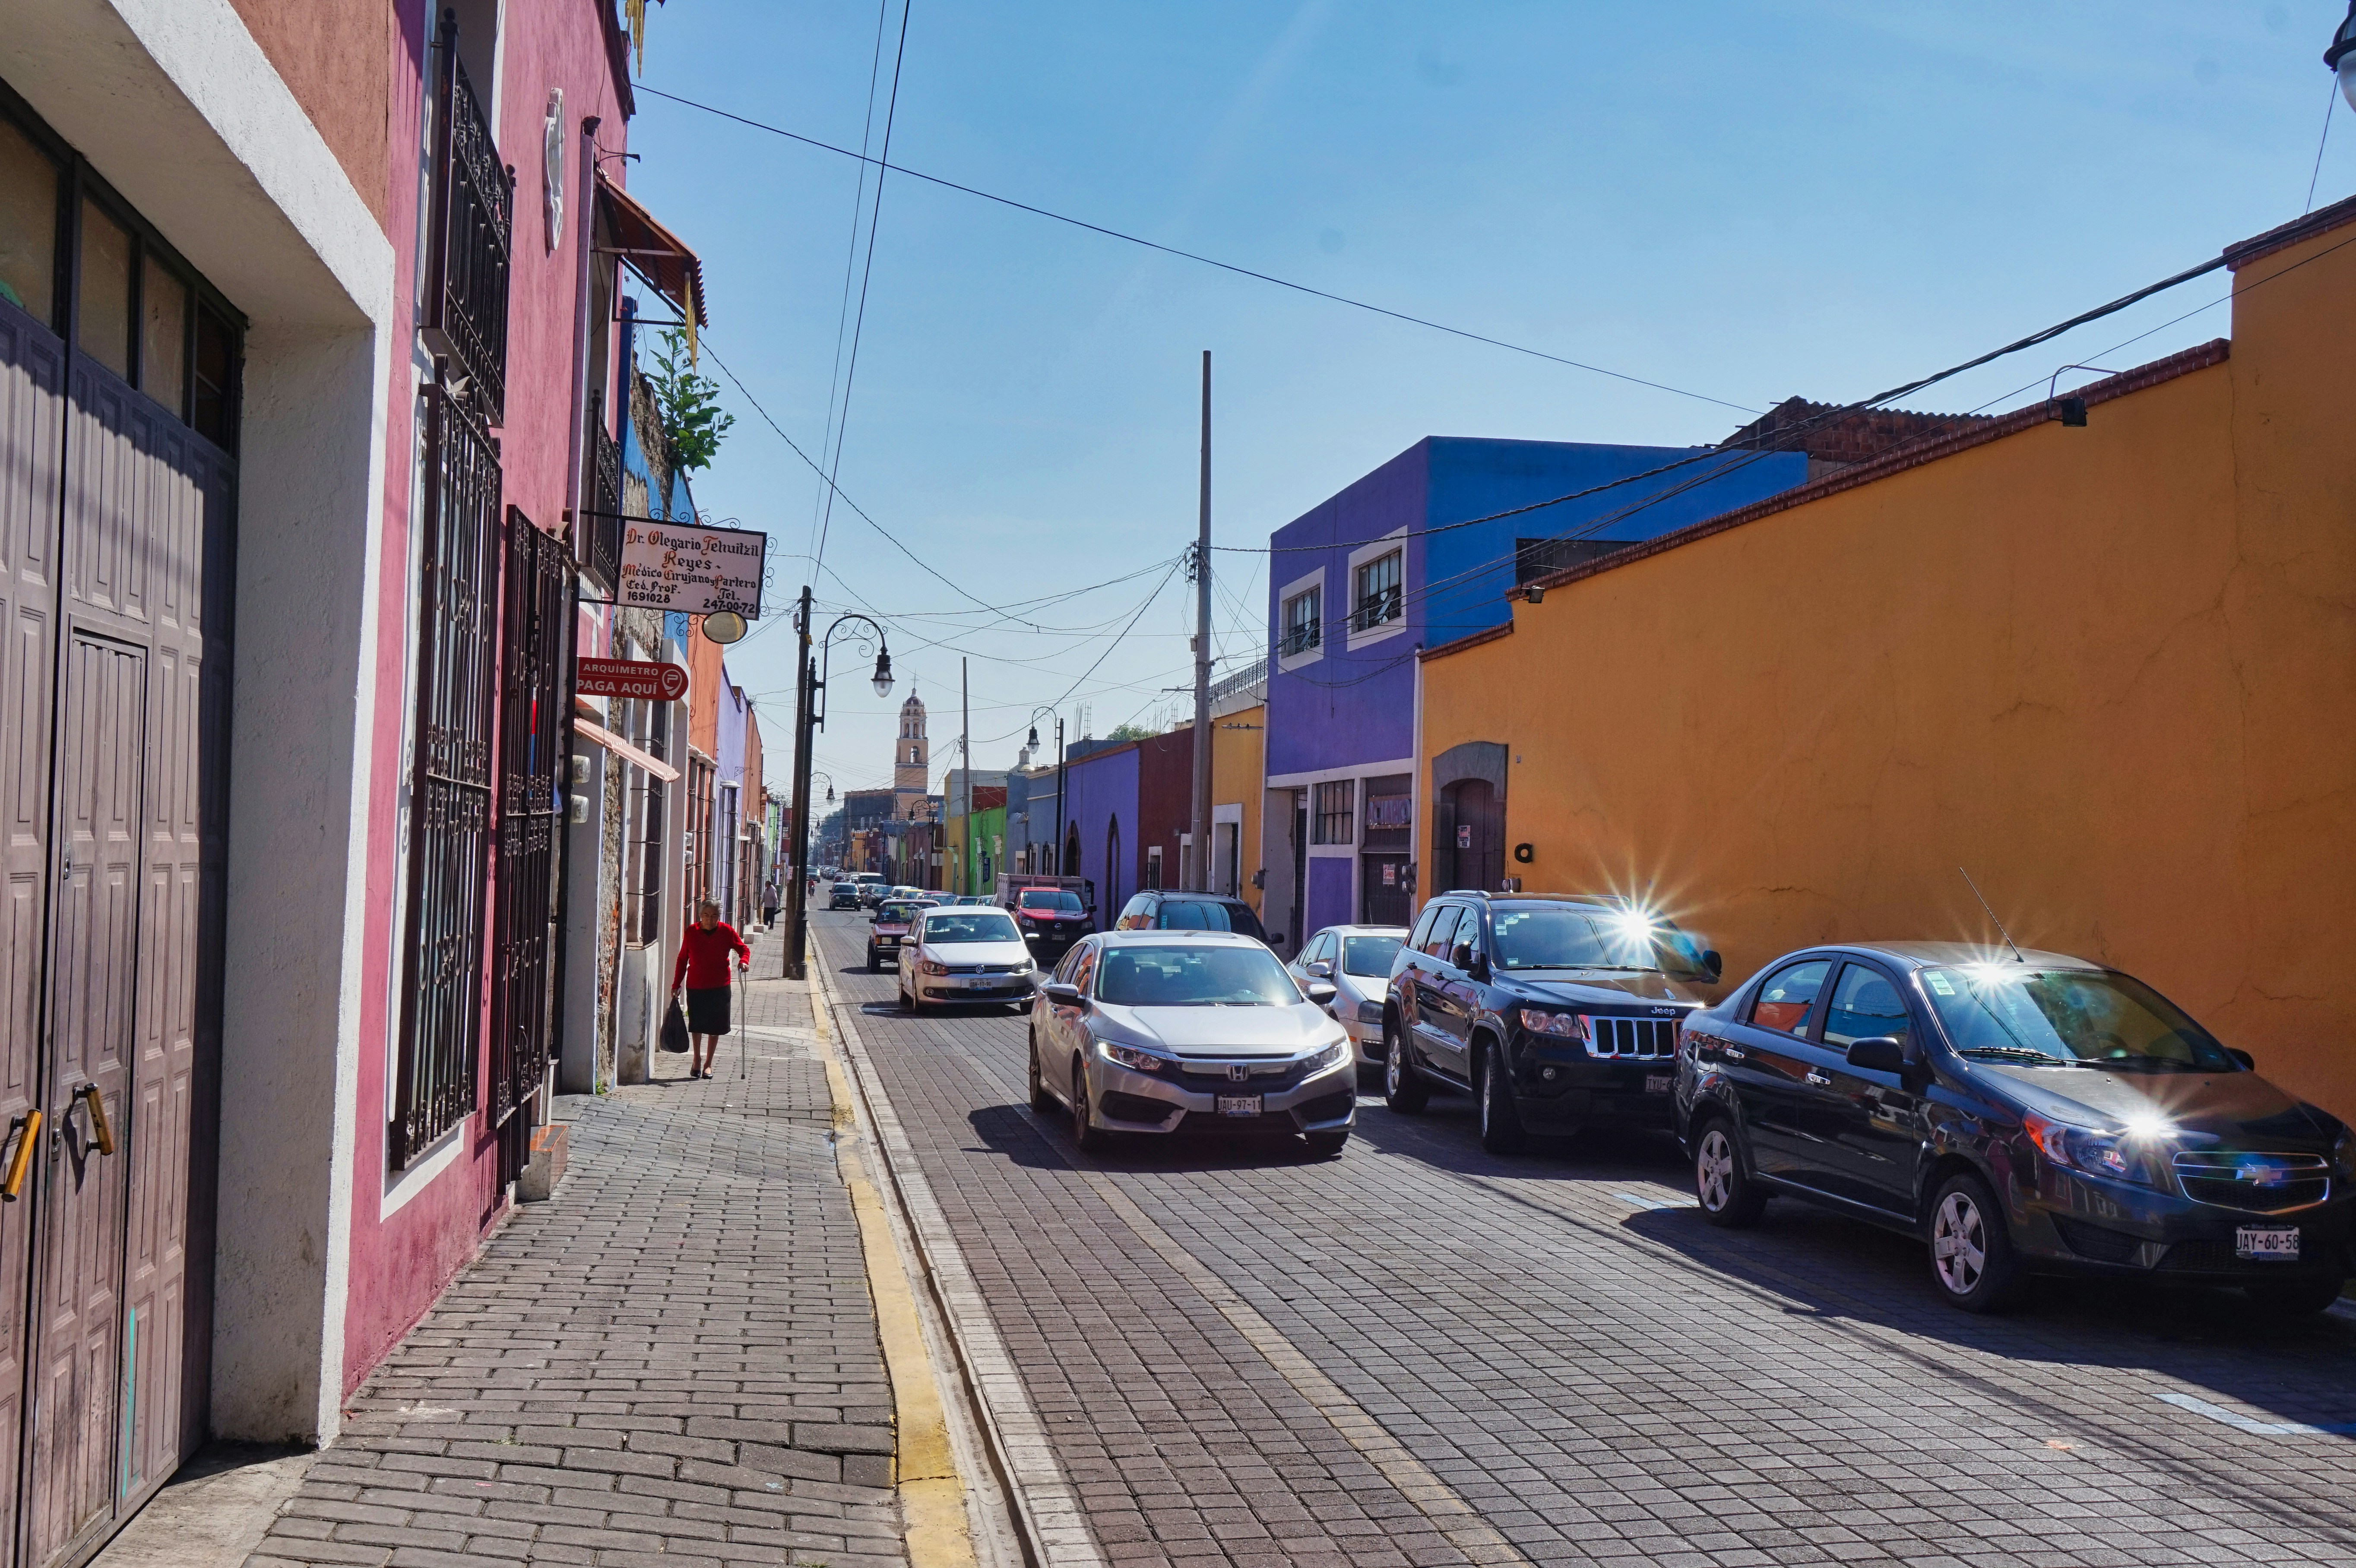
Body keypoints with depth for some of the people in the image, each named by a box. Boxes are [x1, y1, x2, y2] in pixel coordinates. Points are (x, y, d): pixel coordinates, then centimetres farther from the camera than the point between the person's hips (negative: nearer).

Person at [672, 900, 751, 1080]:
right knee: (696, 1025, 9)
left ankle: (708, 1063, 18)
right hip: (695, 986, 0)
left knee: (715, 1026, 4)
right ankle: (696, 1060, 28)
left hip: (720, 987, 0)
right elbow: (682, 960, 5)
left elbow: (744, 949, 4)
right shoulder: (691, 932, -2)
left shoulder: (727, 932, -4)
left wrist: (744, 961, -19)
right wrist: (676, 984, 4)